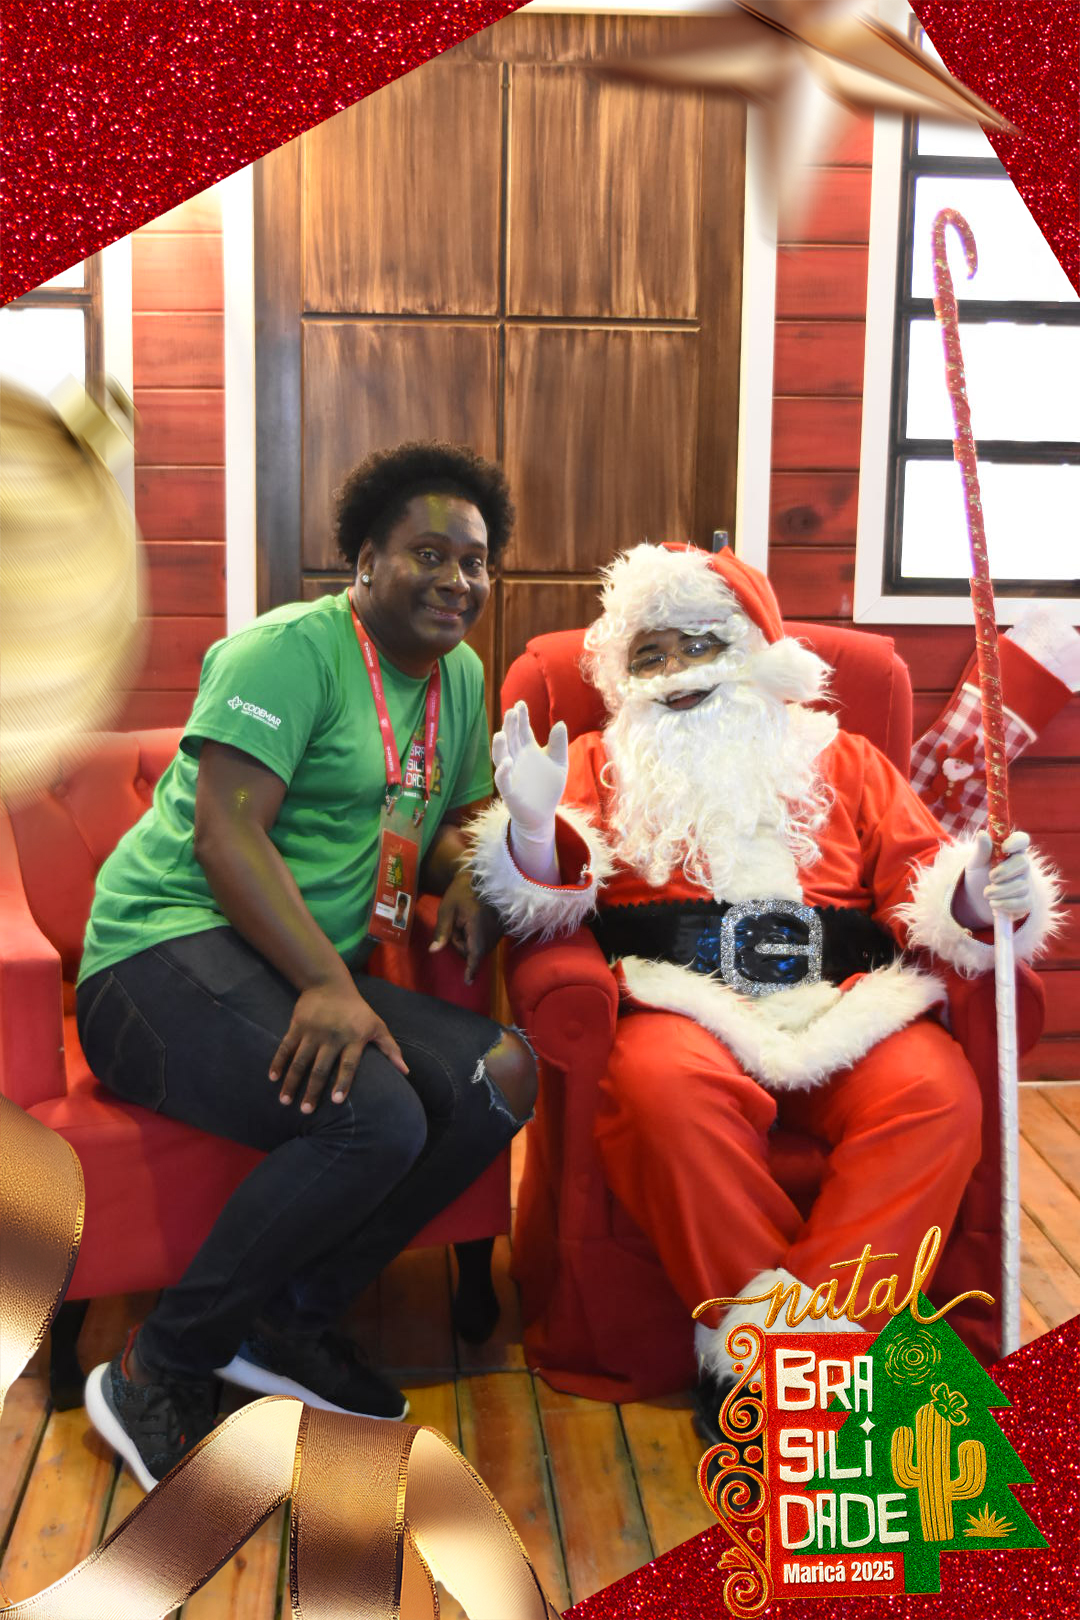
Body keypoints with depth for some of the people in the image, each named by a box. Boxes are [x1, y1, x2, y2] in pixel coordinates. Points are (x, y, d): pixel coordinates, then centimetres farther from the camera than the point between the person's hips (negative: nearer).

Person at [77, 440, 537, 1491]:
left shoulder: (460, 677, 17)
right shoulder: (291, 649, -9)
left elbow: (444, 822, 27)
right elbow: (226, 830, -18)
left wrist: (463, 876, 1)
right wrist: (326, 983, -28)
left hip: (315, 976, 8)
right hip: (172, 951, -8)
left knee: (501, 1076, -13)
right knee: (375, 1117, -31)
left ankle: (290, 1323, -1)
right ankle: (156, 1370, -11)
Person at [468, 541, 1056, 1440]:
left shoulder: (840, 760, 23)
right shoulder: (602, 765, 19)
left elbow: (920, 877, 13)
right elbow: (551, 899, 5)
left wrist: (973, 901, -11)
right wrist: (534, 827, -18)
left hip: (842, 1009, 2)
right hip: (681, 1009, -1)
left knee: (936, 1093, -28)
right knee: (663, 1083, -36)